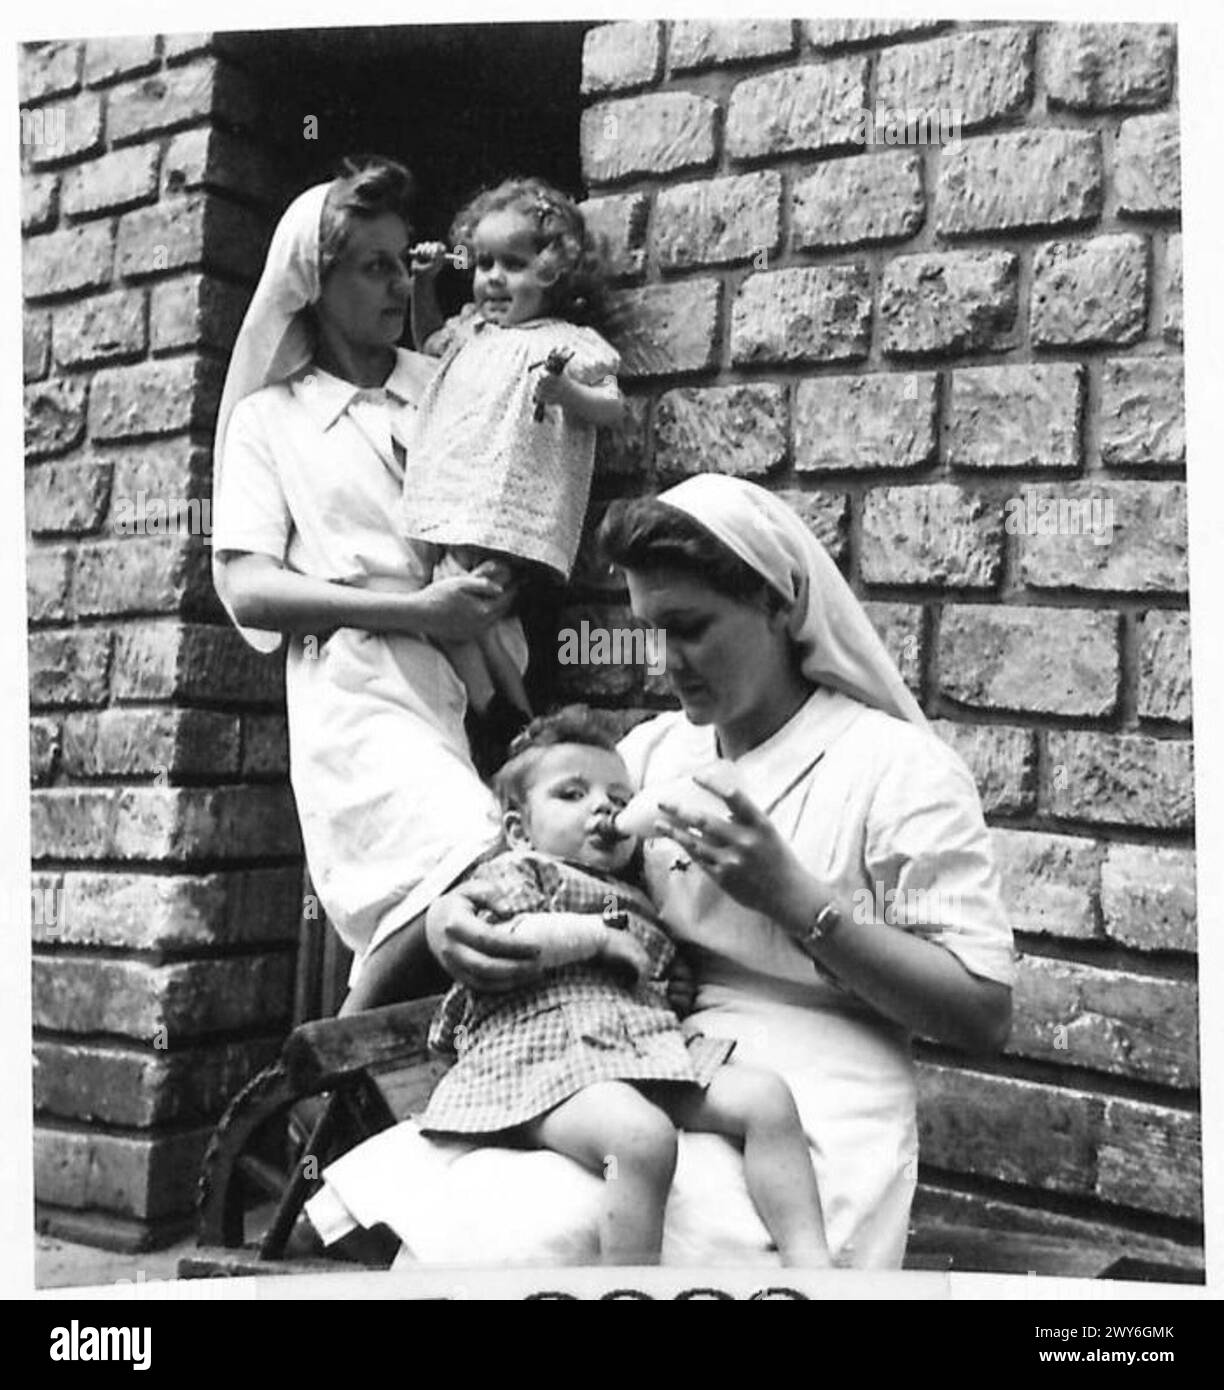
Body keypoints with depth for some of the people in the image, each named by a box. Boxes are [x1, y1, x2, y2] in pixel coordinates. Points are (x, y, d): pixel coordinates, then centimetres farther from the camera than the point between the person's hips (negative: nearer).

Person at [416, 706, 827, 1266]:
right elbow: (508, 941, -9)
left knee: (763, 1096, -16)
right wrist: (601, 936, -3)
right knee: (642, 1135, -37)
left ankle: (809, 1258, -21)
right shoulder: (510, 870, 13)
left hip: (653, 1046, 7)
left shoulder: (633, 897, 34)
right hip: (547, 1055, -7)